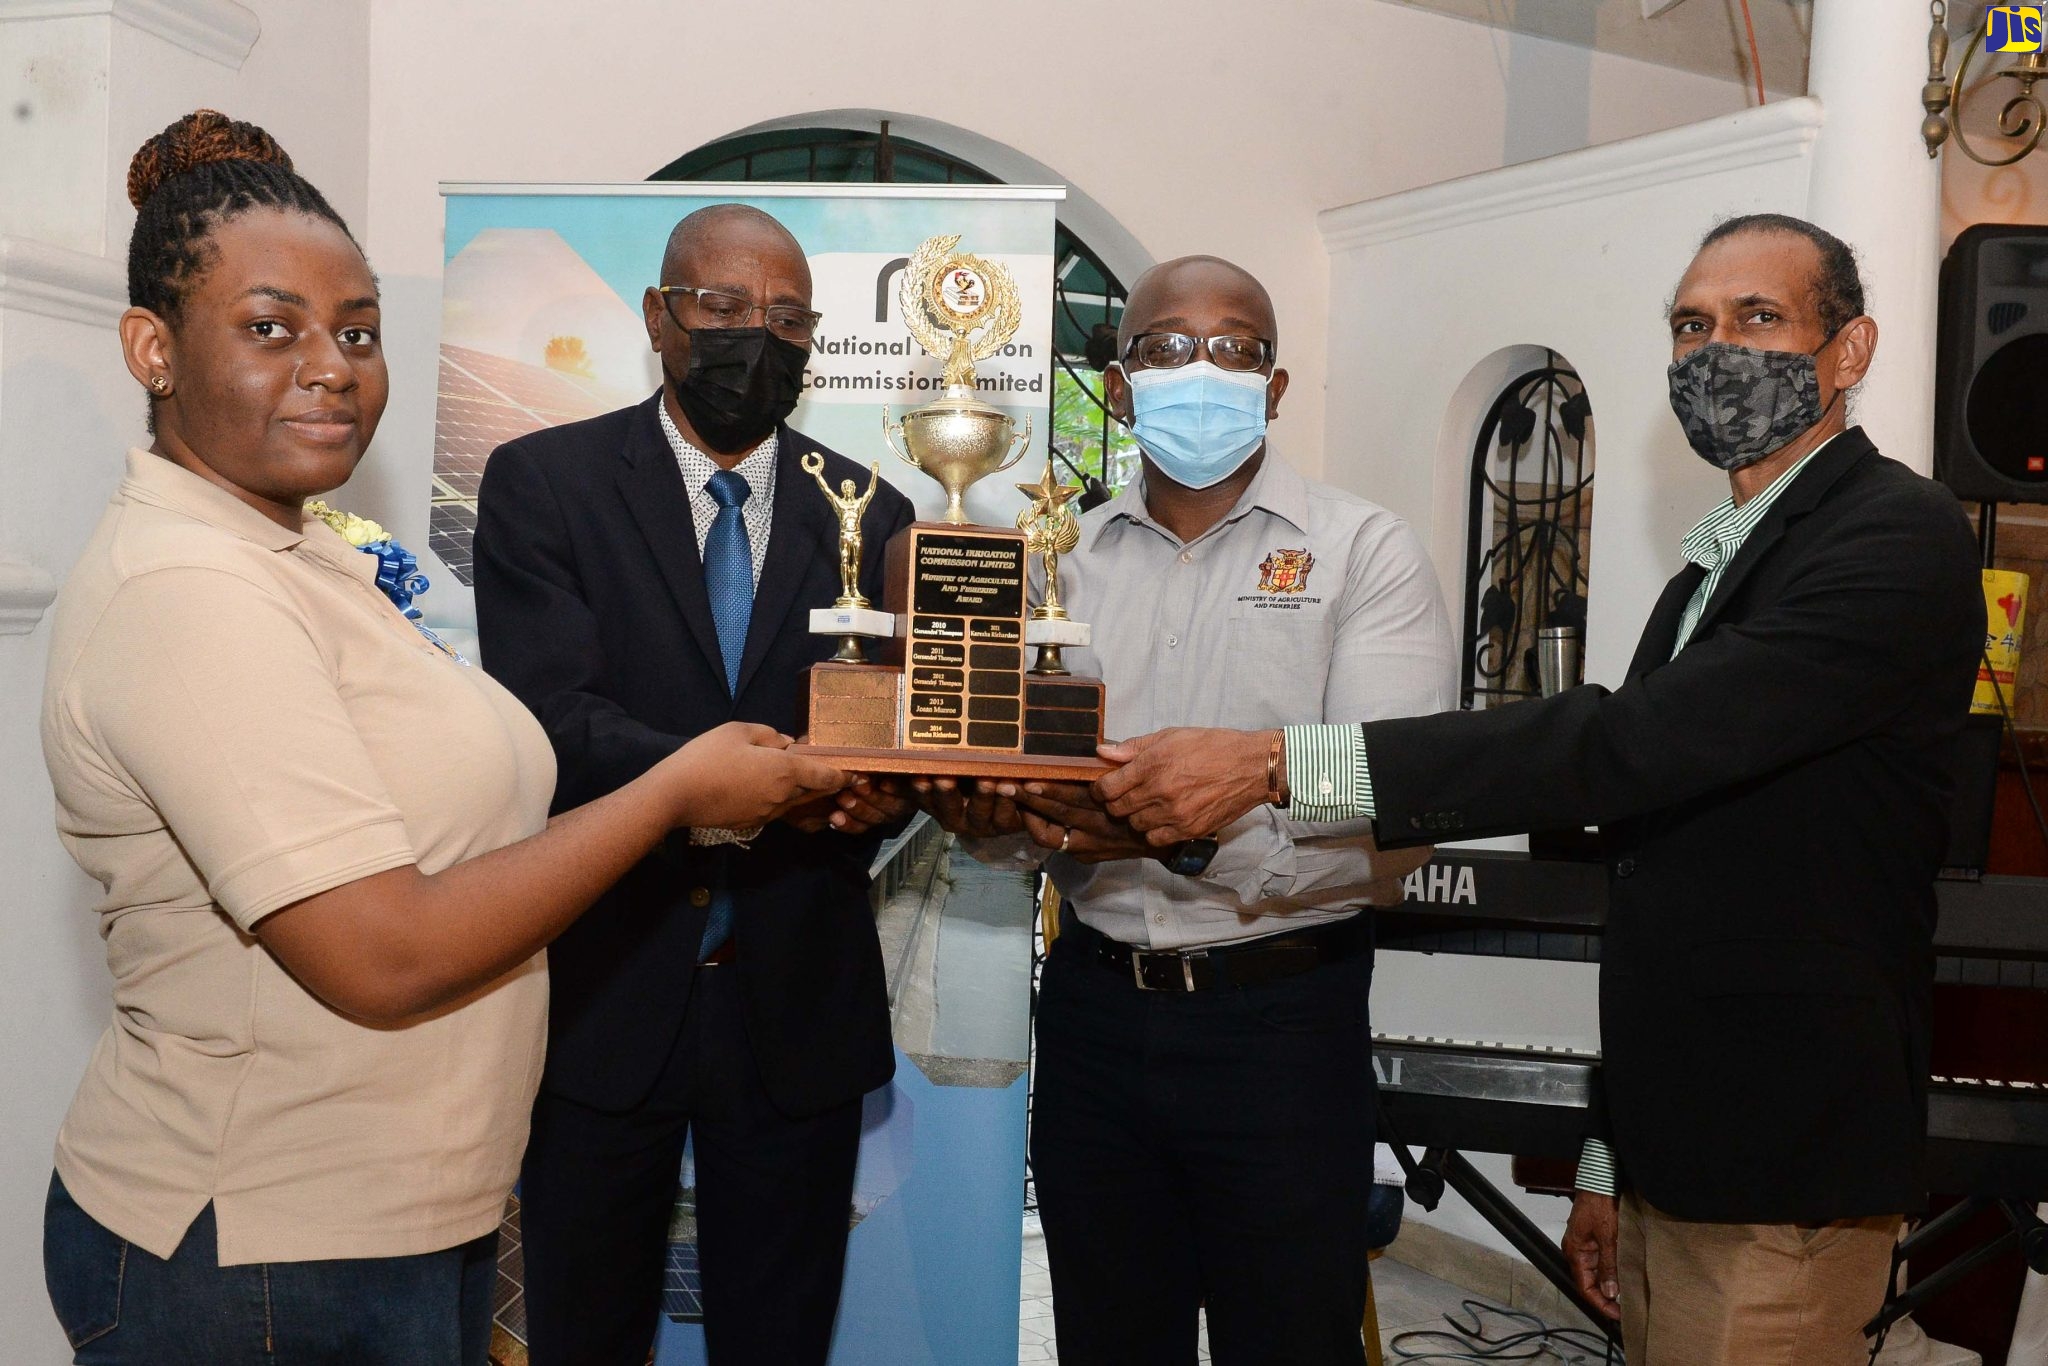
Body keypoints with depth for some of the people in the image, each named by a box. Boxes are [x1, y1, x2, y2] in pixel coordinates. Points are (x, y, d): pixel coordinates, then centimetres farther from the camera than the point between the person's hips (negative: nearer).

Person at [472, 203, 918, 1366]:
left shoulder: (870, 512, 6)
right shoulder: (543, 483, -3)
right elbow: (555, 722, -15)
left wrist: (885, 782, -21)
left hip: (798, 998, 2)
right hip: (602, 991, -2)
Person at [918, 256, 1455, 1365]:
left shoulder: (1366, 553, -5)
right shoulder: (1065, 559, 8)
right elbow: (1012, 782, 8)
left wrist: (1197, 833, -30)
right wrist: (985, 808, -15)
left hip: (1281, 1021, -3)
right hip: (1093, 1010, 4)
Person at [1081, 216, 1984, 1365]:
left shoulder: (1902, 538, -14)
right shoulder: (1716, 566, 15)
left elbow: (1634, 747, -29)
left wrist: (1279, 763, -32)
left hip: (1781, 1181, -8)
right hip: (1667, 1160, 8)